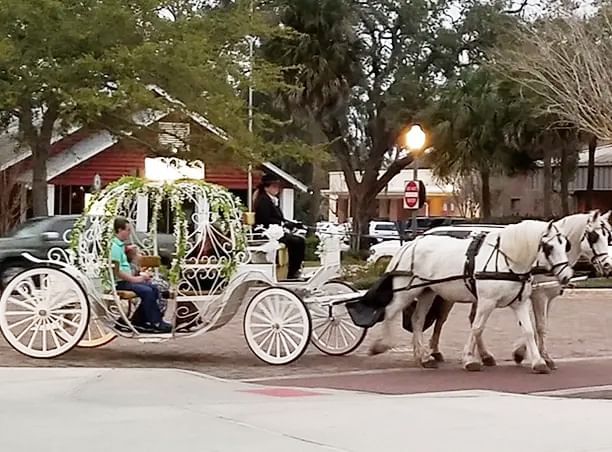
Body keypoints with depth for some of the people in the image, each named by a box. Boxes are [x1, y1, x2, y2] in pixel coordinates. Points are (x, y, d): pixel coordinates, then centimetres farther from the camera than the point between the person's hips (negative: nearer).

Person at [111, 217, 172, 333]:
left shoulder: (120, 245, 16)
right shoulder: (115, 247, -16)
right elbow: (117, 272, -22)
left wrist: (139, 276, 11)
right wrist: (134, 279, -17)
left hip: (128, 279, 10)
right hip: (120, 283, -10)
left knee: (154, 289, 3)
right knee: (147, 291, -23)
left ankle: (138, 321, 5)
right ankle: (155, 323, -14)